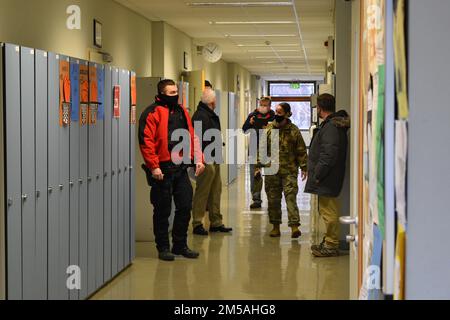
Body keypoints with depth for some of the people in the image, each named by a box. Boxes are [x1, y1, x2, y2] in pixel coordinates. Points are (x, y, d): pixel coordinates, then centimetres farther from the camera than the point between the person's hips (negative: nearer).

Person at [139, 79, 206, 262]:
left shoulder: (182, 112, 15)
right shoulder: (153, 113, -8)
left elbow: (192, 137, 17)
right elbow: (146, 141, -15)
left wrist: (198, 159, 6)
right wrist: (154, 166, -19)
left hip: (181, 169, 7)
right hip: (162, 170, -7)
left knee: (185, 207, 9)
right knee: (163, 210, 3)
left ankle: (180, 245, 22)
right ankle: (163, 248, 14)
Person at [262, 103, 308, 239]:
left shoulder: (294, 130, 1)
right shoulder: (268, 129, 6)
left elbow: (301, 151, 3)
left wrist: (304, 167, -2)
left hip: (289, 170, -3)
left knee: (291, 197, -10)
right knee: (273, 199, 8)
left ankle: (295, 226, -13)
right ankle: (276, 226, 18)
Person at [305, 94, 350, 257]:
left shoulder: (331, 127, -19)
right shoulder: (331, 124, 15)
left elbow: (329, 155, -25)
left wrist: (317, 176, -19)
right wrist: (317, 175, 19)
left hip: (327, 180, -11)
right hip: (327, 179, 11)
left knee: (329, 212, -4)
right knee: (327, 211, 19)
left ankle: (331, 245, 2)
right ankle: (330, 242, 29)